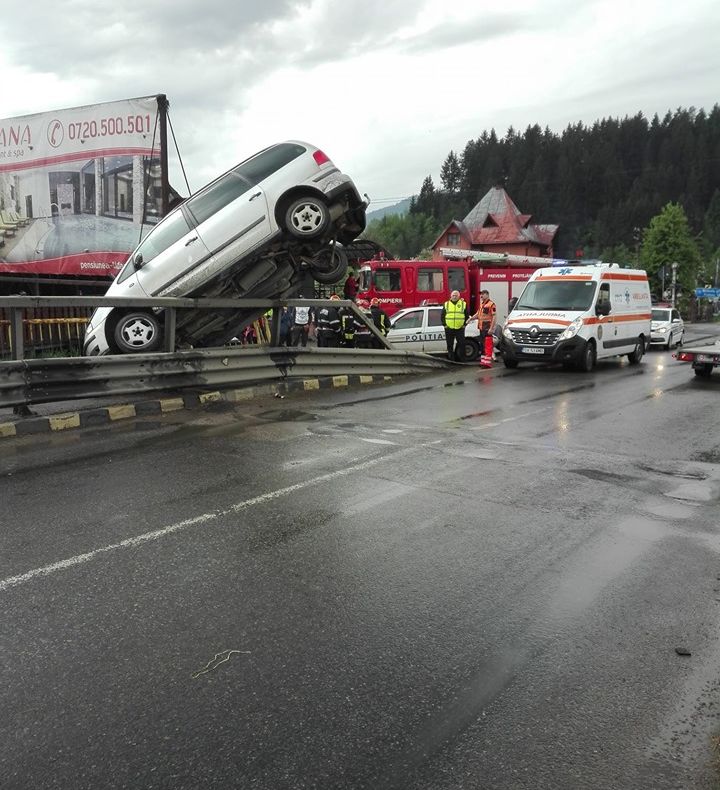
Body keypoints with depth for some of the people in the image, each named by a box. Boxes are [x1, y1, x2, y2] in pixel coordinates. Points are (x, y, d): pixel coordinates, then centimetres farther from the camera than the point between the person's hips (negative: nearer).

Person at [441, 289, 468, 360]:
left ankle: (459, 357, 11)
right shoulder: (446, 304, 7)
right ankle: (450, 357, 14)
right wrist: (444, 324, 1)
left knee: (461, 343, -2)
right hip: (449, 328, 1)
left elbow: (466, 315, 9)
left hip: (460, 328, 0)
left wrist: (464, 324, 0)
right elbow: (442, 315, 9)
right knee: (450, 344, 5)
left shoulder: (463, 304, 6)